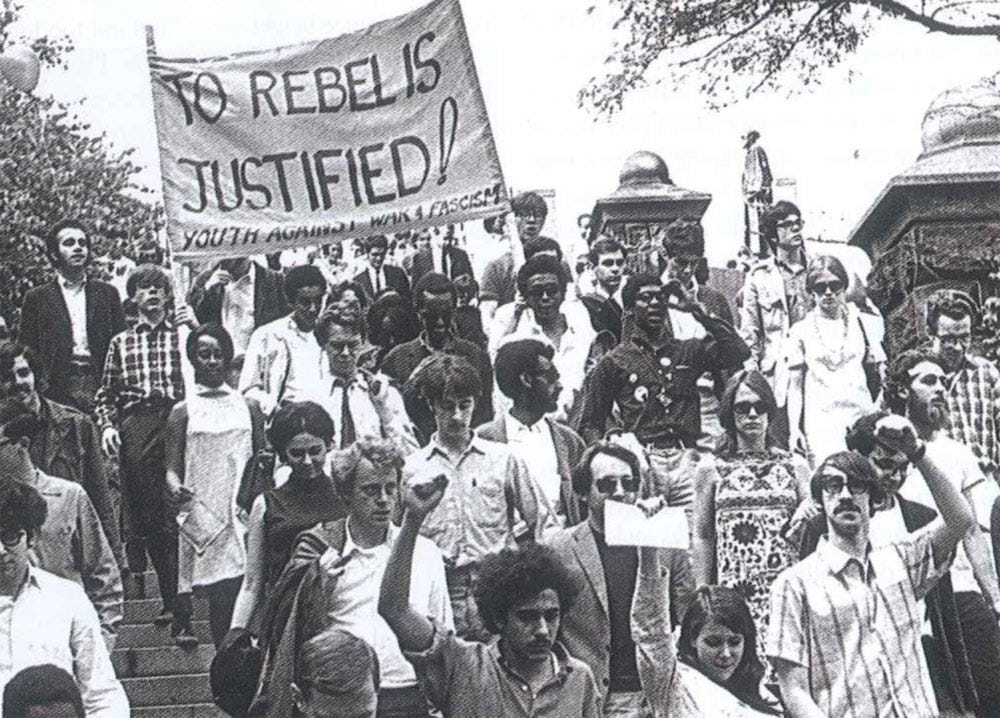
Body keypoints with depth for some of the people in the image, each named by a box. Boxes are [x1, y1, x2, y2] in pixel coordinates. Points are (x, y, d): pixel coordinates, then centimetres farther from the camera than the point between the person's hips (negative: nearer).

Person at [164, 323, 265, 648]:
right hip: (205, 516, -1)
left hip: (245, 512, 2)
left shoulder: (247, 407, 11)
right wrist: (175, 487, -20)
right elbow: (173, 466, 2)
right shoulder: (183, 411, 6)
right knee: (221, 594, -4)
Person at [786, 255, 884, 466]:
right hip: (820, 420, -1)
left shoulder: (863, 323, 10)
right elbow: (795, 385, 10)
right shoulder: (801, 330, 9)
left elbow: (880, 374, 12)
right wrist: (794, 429, 2)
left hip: (861, 416, 1)